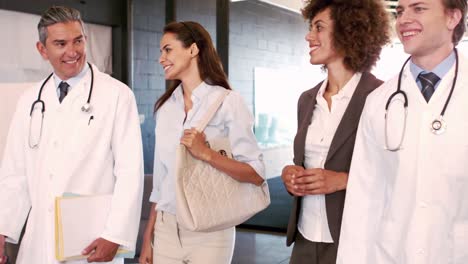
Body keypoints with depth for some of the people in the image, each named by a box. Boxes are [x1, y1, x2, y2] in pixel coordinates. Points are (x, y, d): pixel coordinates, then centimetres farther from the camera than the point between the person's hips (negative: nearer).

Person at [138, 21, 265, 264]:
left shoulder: (228, 102, -9)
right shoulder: (165, 106, 6)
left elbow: (256, 174, -12)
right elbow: (160, 177, 9)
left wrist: (206, 153, -23)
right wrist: (147, 238, 9)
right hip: (166, 228, 5)